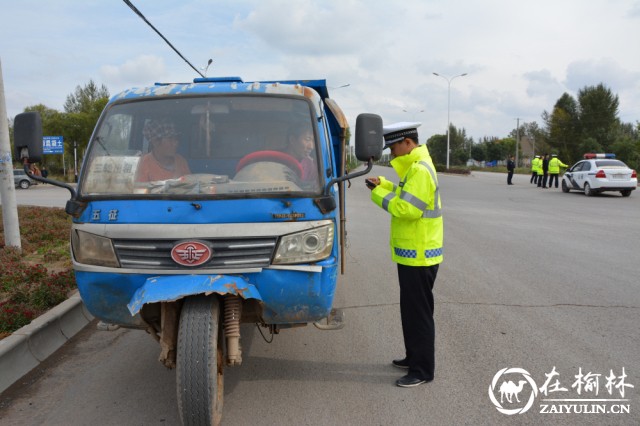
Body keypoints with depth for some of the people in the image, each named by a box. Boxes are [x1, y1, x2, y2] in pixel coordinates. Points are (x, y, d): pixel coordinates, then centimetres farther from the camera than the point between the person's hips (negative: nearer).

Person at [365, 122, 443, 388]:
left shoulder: (420, 170, -19)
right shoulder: (413, 167, 14)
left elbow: (408, 208, -27)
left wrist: (378, 194, -16)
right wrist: (383, 184, 8)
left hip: (419, 255, -10)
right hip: (411, 253, 10)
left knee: (419, 312, -1)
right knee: (410, 309, 19)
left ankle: (423, 370, 11)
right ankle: (413, 358, 33)